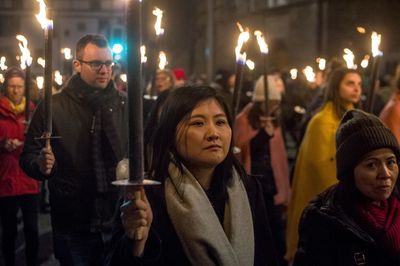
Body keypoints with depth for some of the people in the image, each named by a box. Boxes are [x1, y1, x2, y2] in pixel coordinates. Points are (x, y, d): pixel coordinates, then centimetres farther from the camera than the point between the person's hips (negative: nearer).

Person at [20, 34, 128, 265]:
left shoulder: (125, 105, 2)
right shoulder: (53, 107, -3)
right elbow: (28, 157, 0)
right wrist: (40, 165, -21)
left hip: (119, 225, 2)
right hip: (72, 229, -1)